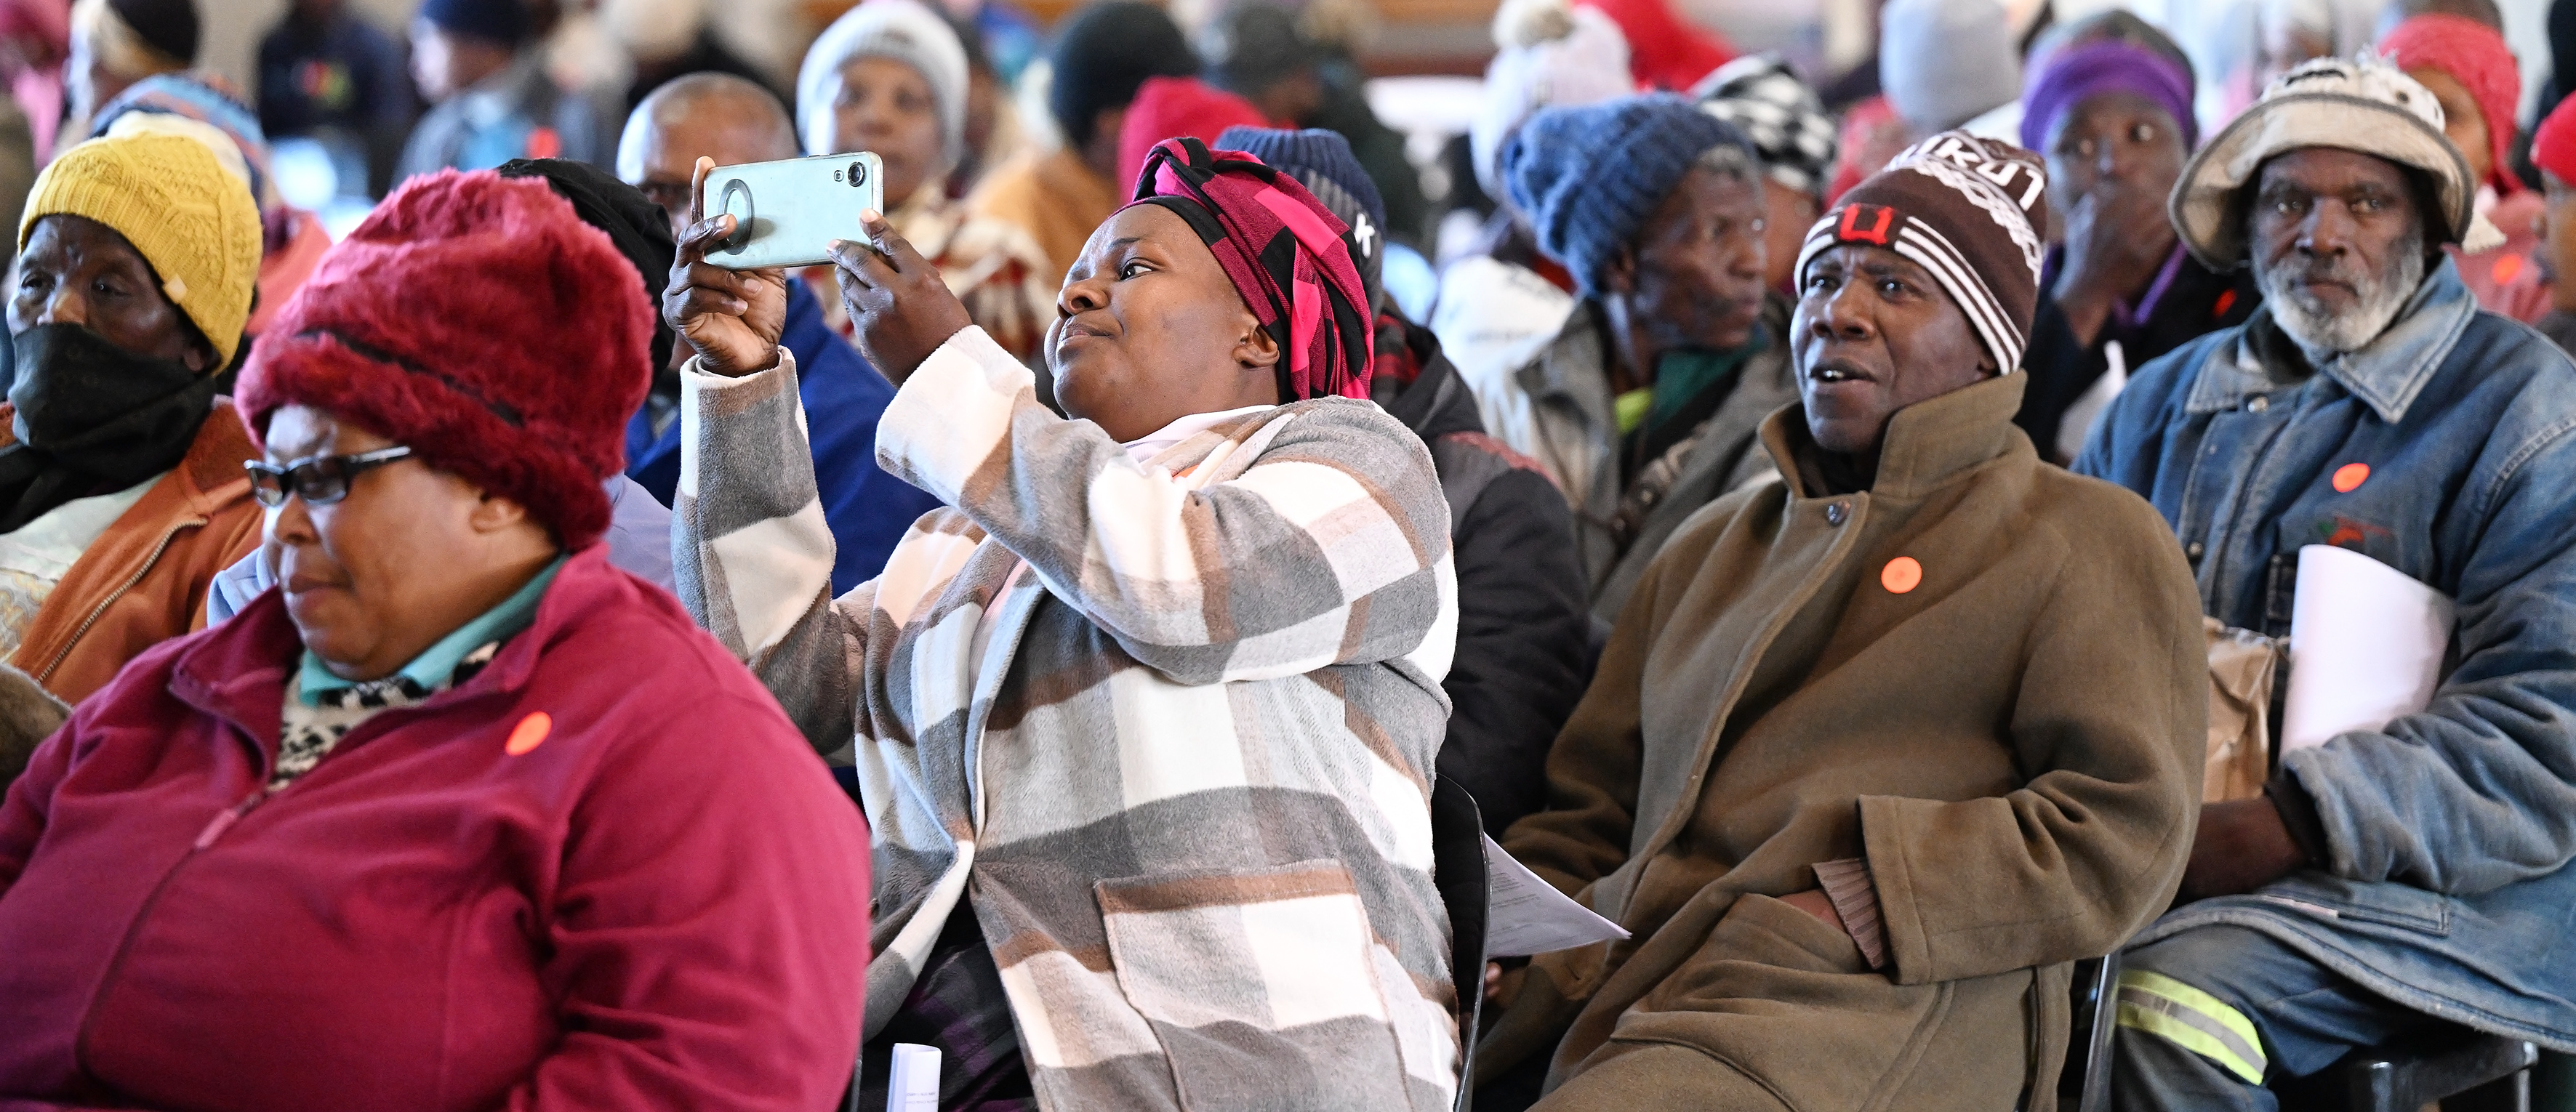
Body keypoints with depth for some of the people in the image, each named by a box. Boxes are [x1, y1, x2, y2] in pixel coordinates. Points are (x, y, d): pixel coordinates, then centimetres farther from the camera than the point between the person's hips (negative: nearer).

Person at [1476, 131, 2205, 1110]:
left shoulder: (2089, 543, 14)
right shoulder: (1710, 548, 32)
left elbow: (2121, 835, 1)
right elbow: (1586, 818, 29)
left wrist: (1861, 903, -10)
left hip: (1872, 1008, -5)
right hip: (1617, 1005, 6)